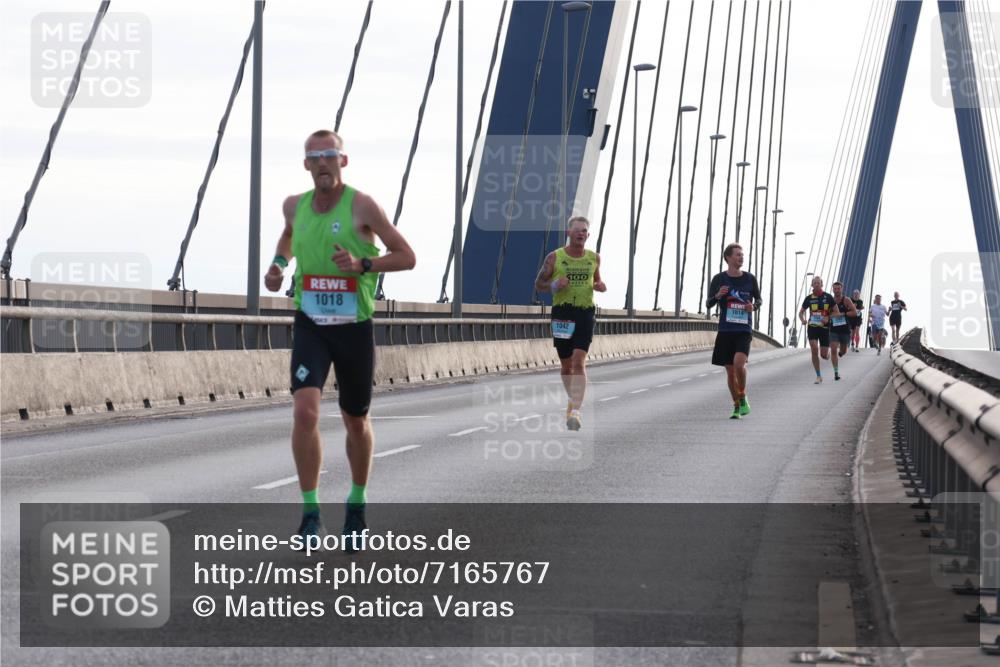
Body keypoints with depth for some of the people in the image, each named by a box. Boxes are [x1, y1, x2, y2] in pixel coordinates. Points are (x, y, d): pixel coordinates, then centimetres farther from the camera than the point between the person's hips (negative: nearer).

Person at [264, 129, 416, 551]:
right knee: (304, 412, -19)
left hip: (354, 327, -2)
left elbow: (407, 257, -8)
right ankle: (311, 512, -10)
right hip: (310, 326, 2)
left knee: (356, 422, 13)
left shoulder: (361, 206, -10)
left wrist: (362, 264, -23)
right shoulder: (295, 206, 4)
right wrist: (279, 263, 9)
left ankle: (357, 505, 35)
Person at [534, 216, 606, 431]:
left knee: (579, 361, -15)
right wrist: (554, 286, -14)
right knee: (566, 364, 10)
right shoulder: (554, 257, 0)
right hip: (561, 313, 0)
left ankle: (575, 411, -20)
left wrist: (601, 286, 1)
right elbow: (539, 284, 6)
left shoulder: (594, 258, 7)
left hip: (585, 312, 0)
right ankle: (574, 400, 34)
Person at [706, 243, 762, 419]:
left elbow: (758, 299, 17)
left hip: (744, 331, -1)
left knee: (739, 363, -22)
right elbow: (709, 304, 6)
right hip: (725, 331, 1)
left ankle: (743, 398, -1)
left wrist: (754, 306, -7)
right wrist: (718, 295, -15)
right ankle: (737, 406, 18)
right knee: (730, 371, 4)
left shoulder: (749, 278, 4)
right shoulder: (719, 279, 2)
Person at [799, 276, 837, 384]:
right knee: (814, 350, -17)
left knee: (824, 355, -2)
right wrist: (802, 320, -10)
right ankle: (818, 376, -7)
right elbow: (801, 312, 13)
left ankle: (828, 353, 40)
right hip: (812, 327, 1)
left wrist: (828, 318, -17)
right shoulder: (809, 298, 3)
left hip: (824, 327, -1)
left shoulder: (828, 297, -2)